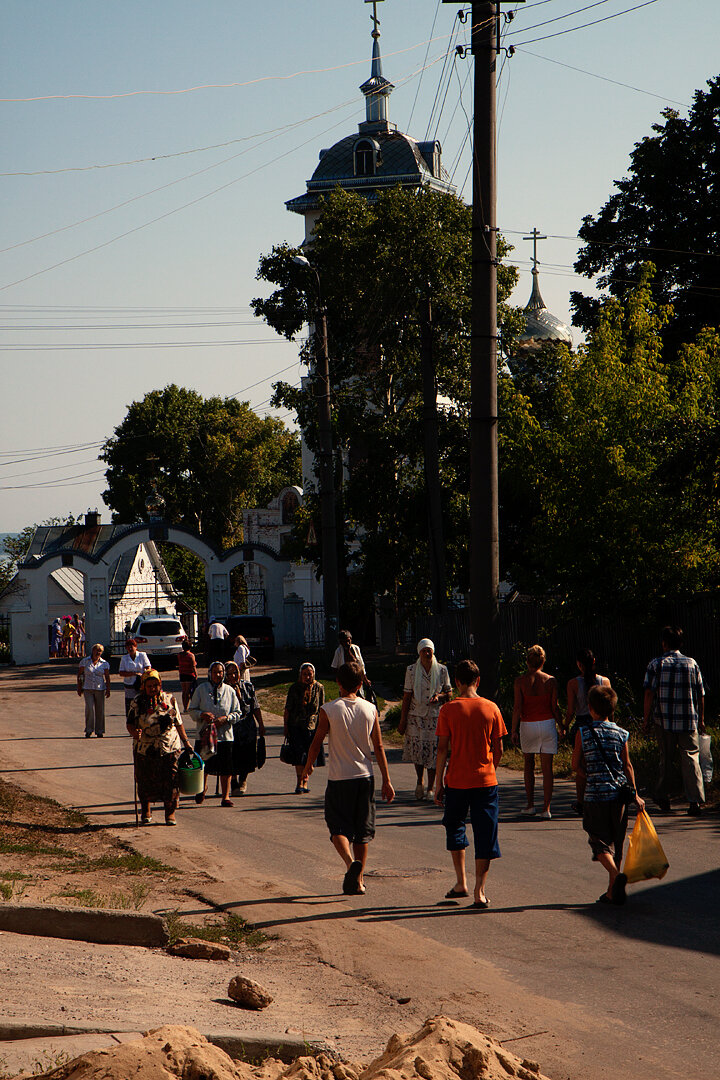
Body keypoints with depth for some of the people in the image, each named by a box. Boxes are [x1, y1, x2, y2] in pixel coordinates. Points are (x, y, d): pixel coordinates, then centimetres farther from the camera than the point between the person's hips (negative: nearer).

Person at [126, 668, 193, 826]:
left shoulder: (170, 700, 5)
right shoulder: (137, 702, 0)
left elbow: (178, 723, 13)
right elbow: (129, 723, 1)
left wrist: (185, 741, 13)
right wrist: (135, 733, -20)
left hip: (169, 748, 1)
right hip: (145, 750, -1)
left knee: (170, 781, -2)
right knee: (145, 782, 8)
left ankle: (170, 813, 12)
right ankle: (145, 812, 28)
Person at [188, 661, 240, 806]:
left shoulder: (229, 691, 5)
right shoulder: (201, 689, 2)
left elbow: (237, 713, 8)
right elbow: (191, 710, 5)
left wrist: (226, 718, -11)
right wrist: (202, 715, -15)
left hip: (224, 736, 0)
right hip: (204, 735, 0)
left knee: (226, 770, -2)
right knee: (203, 768, 6)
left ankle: (226, 796, 7)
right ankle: (202, 788, 34)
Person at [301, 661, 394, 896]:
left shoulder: (328, 711, -9)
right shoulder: (370, 710, -1)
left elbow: (316, 743, -2)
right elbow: (379, 747, 2)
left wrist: (307, 768, 16)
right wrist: (386, 781, 8)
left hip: (338, 779, -3)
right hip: (364, 777, 3)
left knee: (339, 828, 3)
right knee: (362, 831, 12)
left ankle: (350, 862, -24)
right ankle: (358, 881, 14)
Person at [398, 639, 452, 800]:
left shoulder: (442, 670, 3)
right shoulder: (412, 670, 1)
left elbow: (449, 693, 11)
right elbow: (407, 696, 2)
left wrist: (439, 697, -13)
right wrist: (402, 721, 0)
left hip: (435, 716, 0)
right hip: (416, 716, 0)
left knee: (433, 752, -3)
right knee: (417, 750, 1)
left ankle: (430, 788, 7)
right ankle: (419, 783, 25)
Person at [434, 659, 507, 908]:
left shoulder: (448, 710, -6)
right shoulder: (491, 708, -1)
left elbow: (443, 748, -6)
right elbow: (498, 749, 3)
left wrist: (438, 781, 1)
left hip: (456, 780, -1)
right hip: (485, 780, 1)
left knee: (455, 828, 19)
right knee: (485, 835, 5)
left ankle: (461, 882, 20)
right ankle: (479, 891, 1)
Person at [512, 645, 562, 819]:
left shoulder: (520, 681, -6)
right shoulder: (551, 681, -2)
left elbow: (517, 708, -7)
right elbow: (555, 707, 0)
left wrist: (514, 730, -1)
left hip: (527, 725, 0)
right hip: (547, 724, 0)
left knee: (529, 765, 16)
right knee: (547, 767, 2)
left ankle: (530, 805, 15)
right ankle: (546, 809, -2)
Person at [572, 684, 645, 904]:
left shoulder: (583, 733, -4)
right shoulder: (621, 734, 1)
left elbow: (576, 765, 1)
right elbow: (627, 766, 2)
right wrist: (634, 794, 8)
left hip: (595, 795, -3)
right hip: (619, 795, 3)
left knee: (599, 841, 3)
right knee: (616, 841, 12)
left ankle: (616, 875, -23)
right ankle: (612, 892, 15)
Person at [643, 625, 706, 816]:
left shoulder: (656, 664, -1)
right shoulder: (692, 664, 3)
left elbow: (649, 693, -6)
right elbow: (700, 694, 5)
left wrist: (647, 718, 2)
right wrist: (701, 719, 14)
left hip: (663, 720, 0)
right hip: (688, 721, 0)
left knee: (665, 758, 13)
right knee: (690, 758, 0)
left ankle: (663, 798, 22)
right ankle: (694, 801, -11)